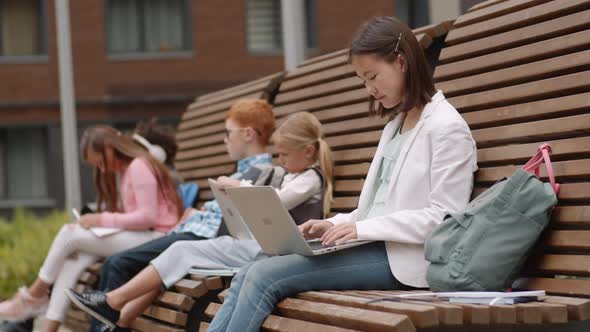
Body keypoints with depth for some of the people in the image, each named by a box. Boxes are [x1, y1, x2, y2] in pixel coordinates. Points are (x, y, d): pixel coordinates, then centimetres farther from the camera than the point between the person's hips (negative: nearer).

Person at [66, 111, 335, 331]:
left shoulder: (311, 179, -6)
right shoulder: (291, 177, 24)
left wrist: (239, 186, -10)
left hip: (269, 251, -9)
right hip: (258, 242, 9)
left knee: (183, 252, -14)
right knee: (180, 253, -4)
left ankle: (113, 302, -10)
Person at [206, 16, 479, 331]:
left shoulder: (447, 128, -8)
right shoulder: (394, 126, 21)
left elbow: (446, 218, -16)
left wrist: (364, 228, -18)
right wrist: (335, 224, 3)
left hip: (401, 258, -9)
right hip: (372, 246, 9)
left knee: (264, 277, -20)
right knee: (248, 276, -9)